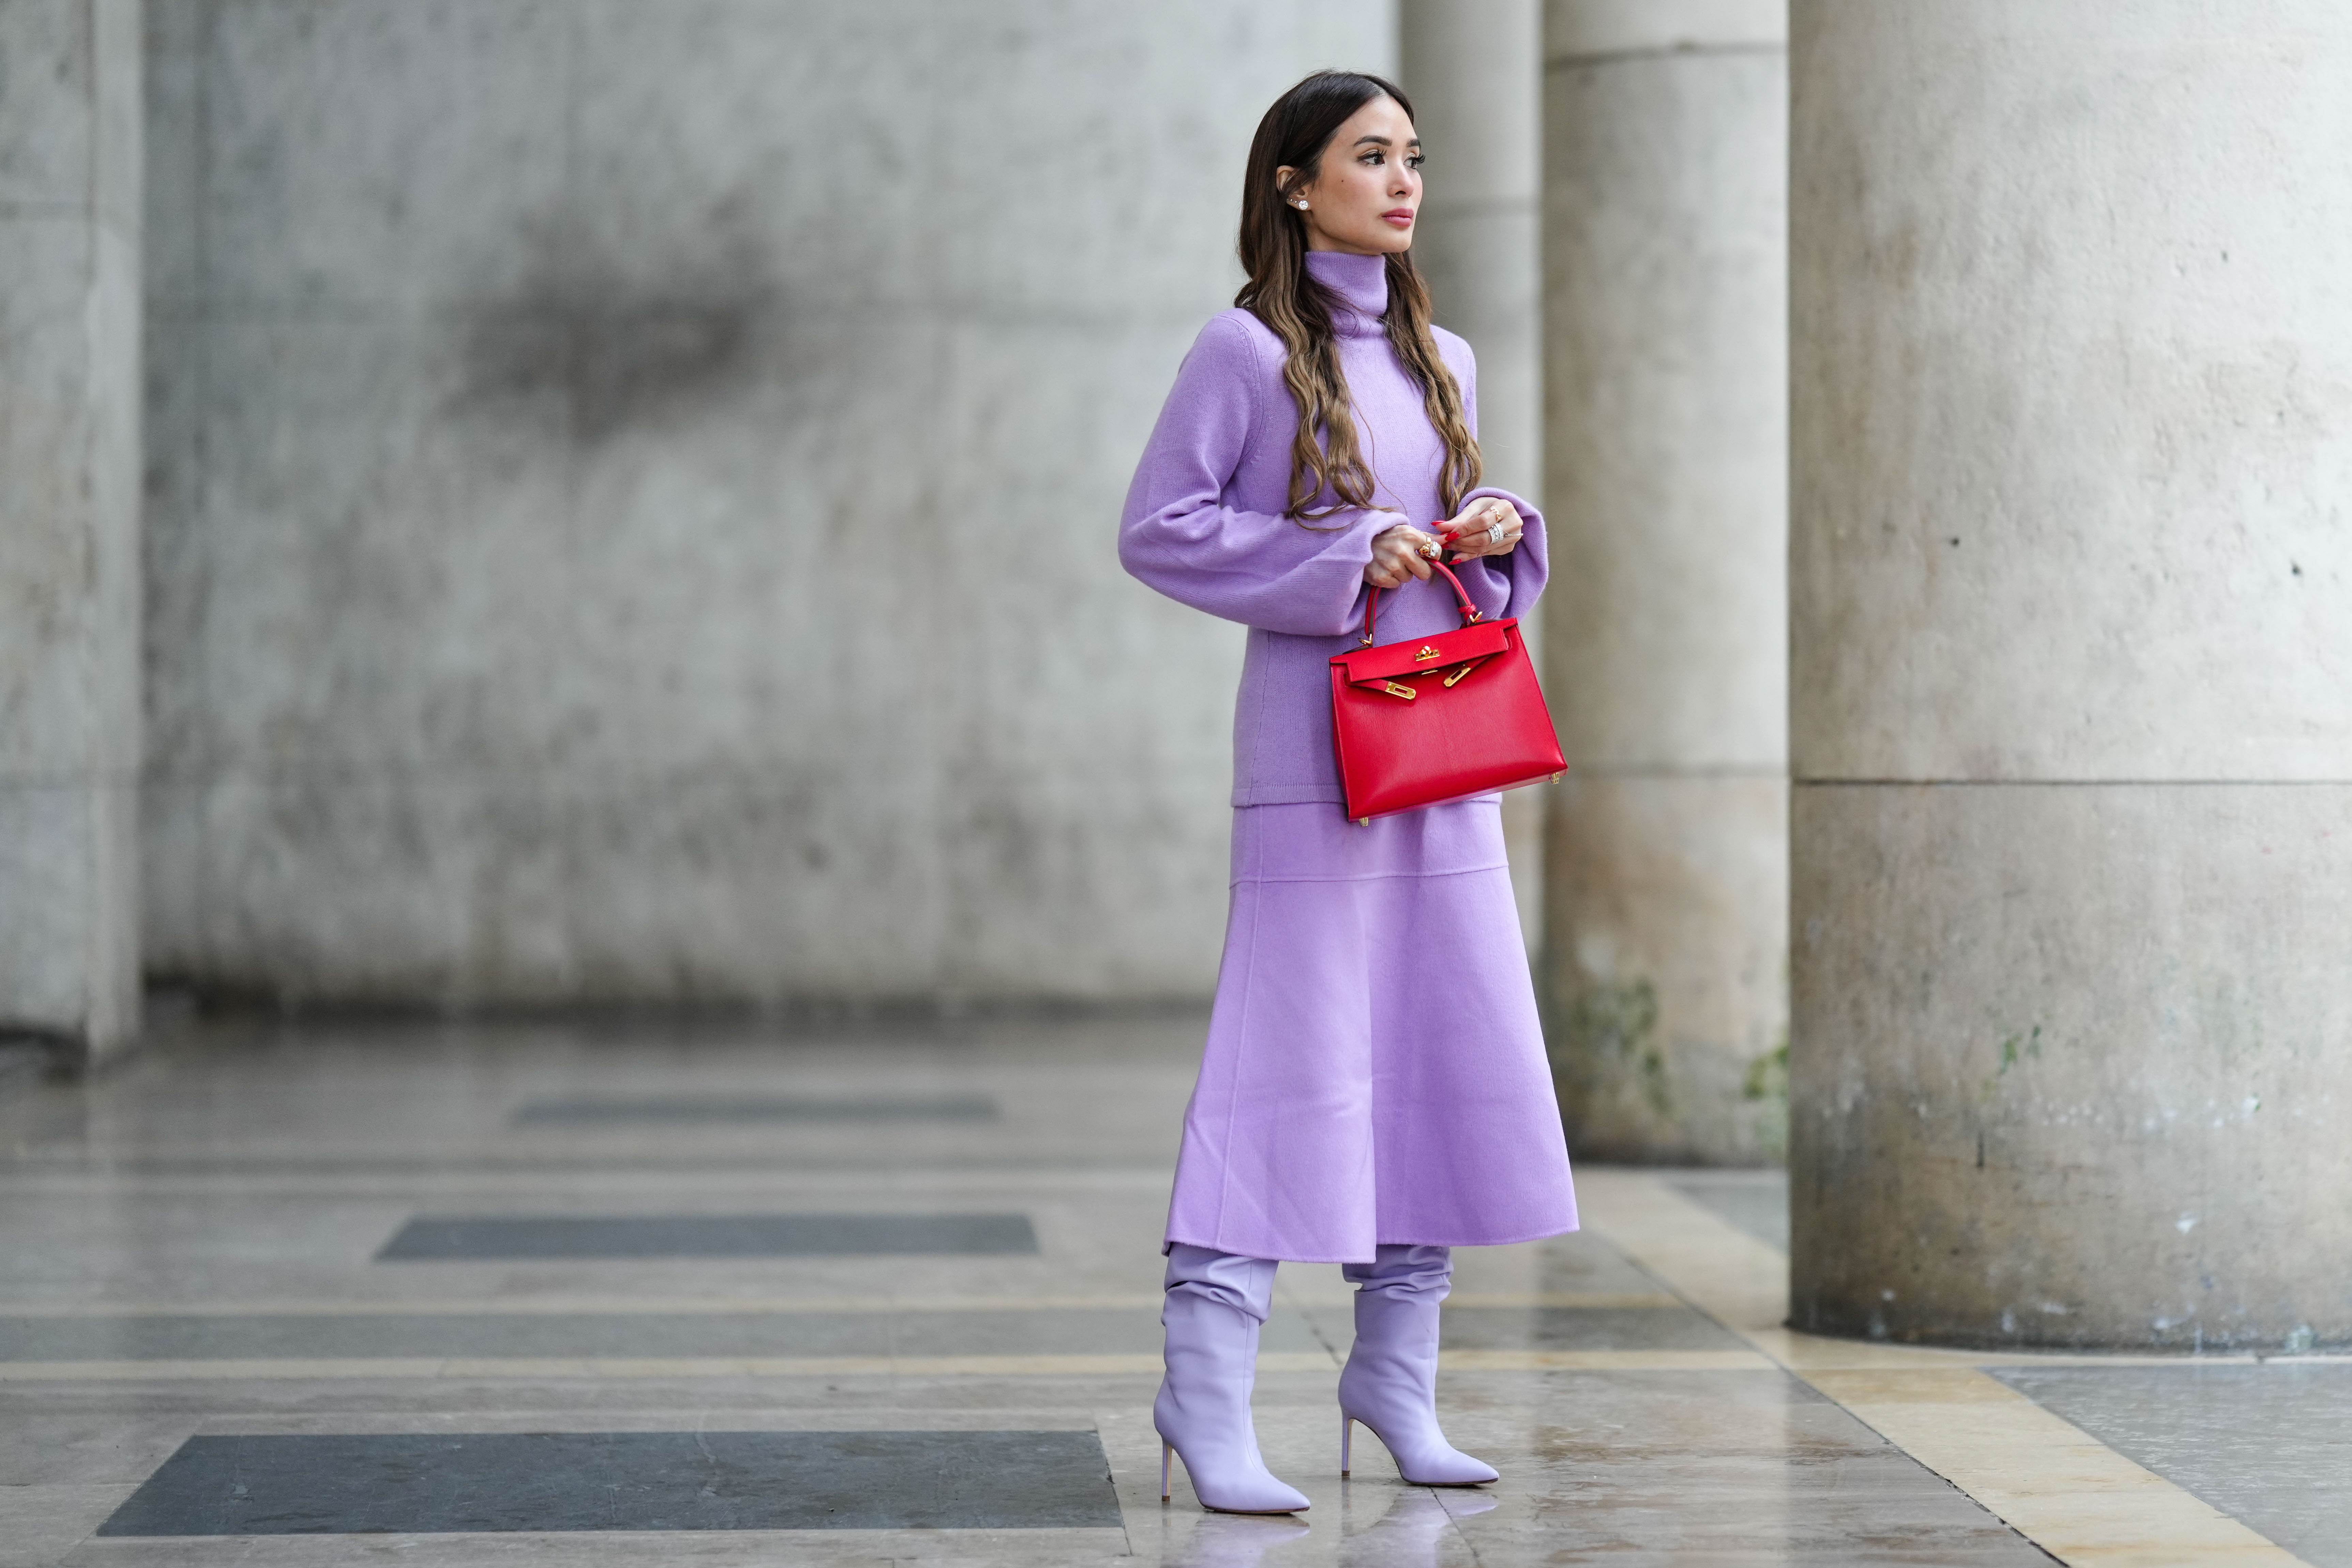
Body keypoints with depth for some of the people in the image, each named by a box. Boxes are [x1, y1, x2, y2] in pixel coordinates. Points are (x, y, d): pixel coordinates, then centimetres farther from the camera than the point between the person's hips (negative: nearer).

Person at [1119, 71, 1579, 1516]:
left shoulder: (1443, 360, 16)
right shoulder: (1248, 350, -4)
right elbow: (1158, 529, -8)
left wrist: (1502, 534, 2)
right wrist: (1342, 559, -15)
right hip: (1315, 743, -7)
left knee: (1454, 1057, 7)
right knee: (1295, 1057, -9)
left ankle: (1397, 1370, 19)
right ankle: (1208, 1388, -4)